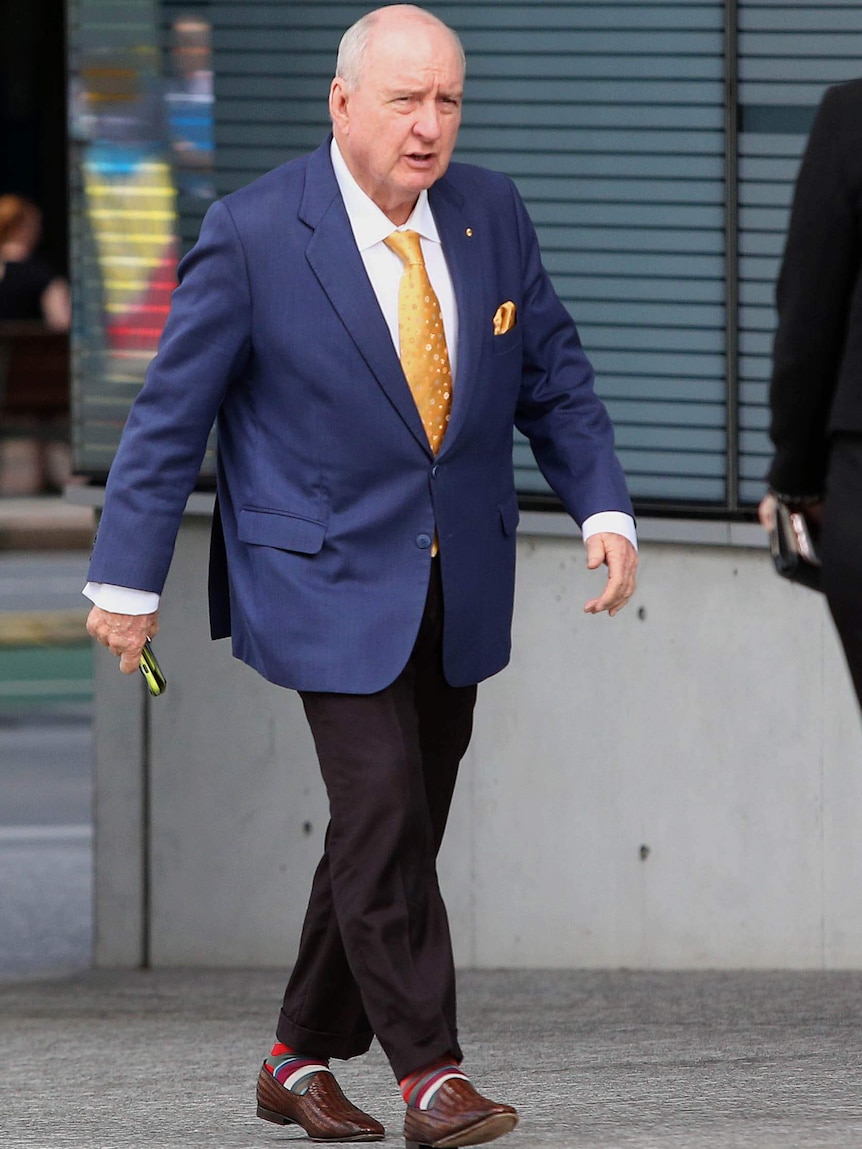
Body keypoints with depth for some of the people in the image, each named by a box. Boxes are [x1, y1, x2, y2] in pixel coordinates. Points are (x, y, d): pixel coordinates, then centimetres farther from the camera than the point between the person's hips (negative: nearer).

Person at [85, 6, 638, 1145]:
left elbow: (553, 377, 11)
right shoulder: (253, 234, -12)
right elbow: (172, 411, -6)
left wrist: (605, 507, -3)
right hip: (331, 580, -5)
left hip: (459, 583, 5)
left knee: (398, 828, 9)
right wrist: (129, 579, -5)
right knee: (381, 813, -15)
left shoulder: (492, 216, 2)